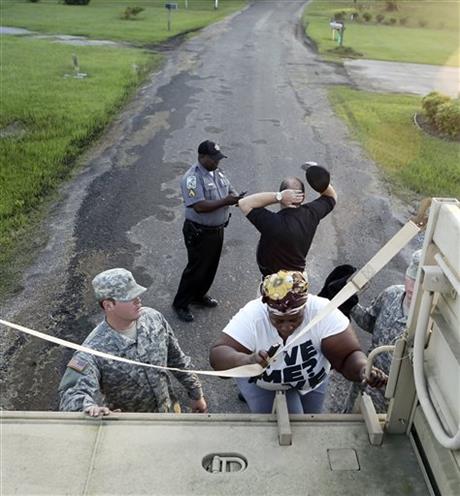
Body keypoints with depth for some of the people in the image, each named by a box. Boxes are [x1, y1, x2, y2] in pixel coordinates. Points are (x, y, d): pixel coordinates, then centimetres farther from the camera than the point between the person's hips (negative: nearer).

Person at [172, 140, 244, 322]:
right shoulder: (192, 178, -22)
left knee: (211, 266, 20)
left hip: (217, 230, 8)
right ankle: (180, 304, 19)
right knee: (196, 268, 2)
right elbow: (200, 206, -30)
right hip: (200, 232, -8)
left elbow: (230, 191, 10)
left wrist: (235, 197, -14)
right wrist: (225, 201, -33)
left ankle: (199, 295, 41)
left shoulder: (218, 172, 5)